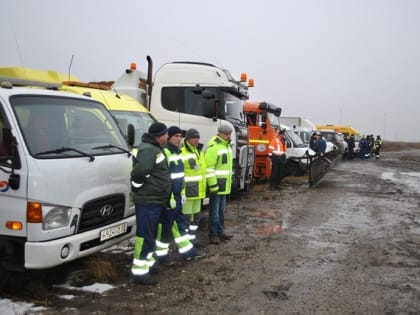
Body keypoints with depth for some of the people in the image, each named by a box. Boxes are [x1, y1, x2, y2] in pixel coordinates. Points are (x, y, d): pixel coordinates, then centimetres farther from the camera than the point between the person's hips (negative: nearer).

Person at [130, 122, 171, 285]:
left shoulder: (155, 149, 15)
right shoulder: (148, 150, -19)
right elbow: (140, 171, -33)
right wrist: (138, 186, -16)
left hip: (155, 200, 10)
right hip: (148, 201, -10)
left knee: (150, 234, 20)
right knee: (144, 235, -6)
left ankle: (148, 263, 33)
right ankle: (140, 272, -1)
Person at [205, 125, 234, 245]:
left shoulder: (227, 145, 14)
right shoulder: (213, 147, -16)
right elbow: (209, 168, -21)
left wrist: (229, 181, 20)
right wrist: (213, 185, -23)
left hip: (224, 185, 9)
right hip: (216, 184, -9)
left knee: (221, 210, 16)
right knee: (214, 211, -2)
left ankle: (220, 232, 26)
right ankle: (213, 235, 7)